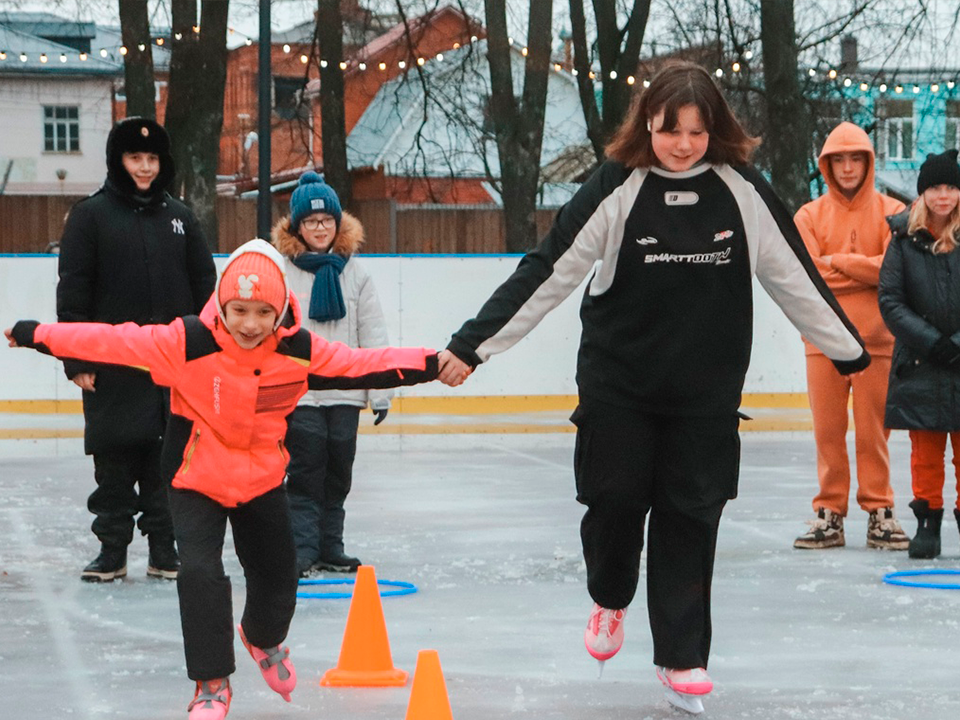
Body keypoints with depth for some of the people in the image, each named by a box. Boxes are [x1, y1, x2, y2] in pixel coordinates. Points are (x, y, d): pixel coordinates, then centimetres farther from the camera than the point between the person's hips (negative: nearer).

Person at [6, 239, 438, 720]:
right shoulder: (189, 343, -24)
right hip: (196, 478, -3)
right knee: (200, 572, -22)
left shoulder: (299, 350, -15)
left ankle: (263, 639, 53)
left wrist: (433, 364, -16)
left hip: (262, 478, 3)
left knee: (277, 577, 16)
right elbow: (116, 342, -24)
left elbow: (362, 365, -9)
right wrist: (38, 336, -25)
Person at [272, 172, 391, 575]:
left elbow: (372, 336, 9)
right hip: (298, 391, -3)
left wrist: (380, 391, 4)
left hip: (345, 391, 3)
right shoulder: (281, 271, -2)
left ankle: (330, 548, 18)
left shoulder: (353, 273, 7)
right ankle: (302, 550, -1)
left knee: (338, 476, 9)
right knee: (305, 474, -5)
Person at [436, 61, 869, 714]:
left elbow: (796, 279, 8)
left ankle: (681, 657, 13)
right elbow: (546, 274, -10)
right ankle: (610, 599, 30)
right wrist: (473, 344, -12)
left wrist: (849, 349, 16)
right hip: (618, 384, -1)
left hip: (707, 390, 1)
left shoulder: (744, 193, -3)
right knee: (614, 500, -2)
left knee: (689, 514, 2)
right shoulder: (616, 190, -9)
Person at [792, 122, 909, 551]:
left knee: (873, 430, -1)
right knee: (828, 430, 2)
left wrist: (836, 262, -9)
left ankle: (879, 513, 7)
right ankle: (829, 514, 8)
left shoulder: (890, 213, 5)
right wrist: (864, 271, -8)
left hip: (875, 338, -1)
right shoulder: (810, 216, 8)